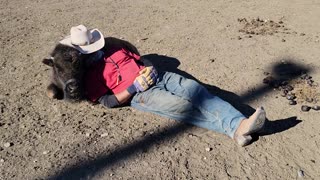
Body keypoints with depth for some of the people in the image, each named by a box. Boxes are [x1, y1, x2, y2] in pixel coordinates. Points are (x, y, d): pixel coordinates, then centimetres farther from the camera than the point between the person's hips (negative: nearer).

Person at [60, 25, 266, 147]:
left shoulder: (114, 49, 25)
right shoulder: (90, 76, 8)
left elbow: (141, 59, 27)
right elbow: (108, 101, -4)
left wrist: (149, 68, 4)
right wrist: (135, 87, -13)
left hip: (158, 77, 6)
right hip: (141, 95, -5)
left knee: (196, 90, -20)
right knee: (184, 106, -29)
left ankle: (239, 124, -32)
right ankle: (232, 128, -31)